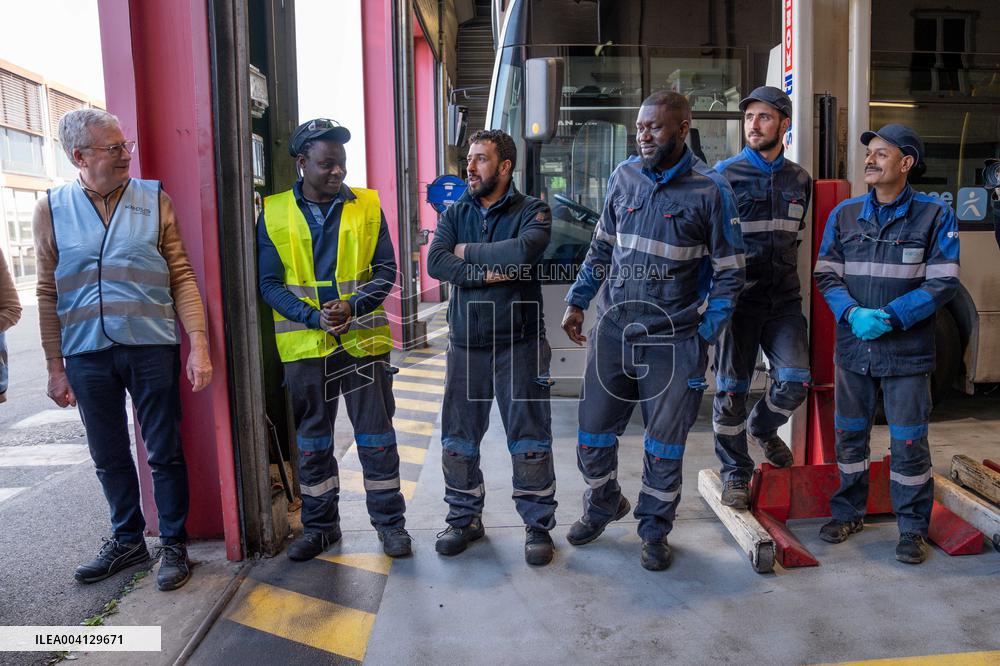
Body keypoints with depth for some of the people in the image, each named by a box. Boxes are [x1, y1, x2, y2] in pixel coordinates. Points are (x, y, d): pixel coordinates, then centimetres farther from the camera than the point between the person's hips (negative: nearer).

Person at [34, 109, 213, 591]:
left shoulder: (154, 199, 1)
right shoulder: (51, 210, 4)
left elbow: (182, 276, -2)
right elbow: (49, 294, 6)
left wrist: (198, 346, -9)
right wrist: (55, 367, 4)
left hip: (152, 348, -2)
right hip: (87, 355, 2)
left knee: (165, 453, 6)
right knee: (109, 458, 14)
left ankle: (174, 544, 22)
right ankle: (127, 539, 33)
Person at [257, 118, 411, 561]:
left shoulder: (367, 206, 3)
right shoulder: (274, 212, 3)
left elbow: (386, 271, 1)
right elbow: (270, 284, 0)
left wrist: (353, 307, -17)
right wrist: (314, 317, -15)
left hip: (362, 340, 0)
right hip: (303, 346, 1)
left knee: (376, 436, 5)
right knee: (311, 440, 12)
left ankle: (389, 521, 21)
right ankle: (319, 525, 29)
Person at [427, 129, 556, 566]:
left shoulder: (532, 211, -2)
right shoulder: (455, 213, 9)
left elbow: (524, 251, -25)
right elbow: (435, 262, -8)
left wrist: (468, 251, -11)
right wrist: (489, 272, -17)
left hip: (520, 345, -3)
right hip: (465, 345, 4)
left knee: (530, 440, 3)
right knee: (457, 439, 11)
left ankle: (538, 526, 20)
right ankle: (464, 519, 30)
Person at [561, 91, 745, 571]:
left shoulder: (710, 189, -7)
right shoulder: (624, 176, 5)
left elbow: (729, 272, -4)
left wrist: (705, 337, -9)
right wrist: (577, 303, 10)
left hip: (672, 340, -3)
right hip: (612, 331, 4)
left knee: (664, 445, 10)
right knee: (593, 435, 11)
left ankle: (655, 530, 32)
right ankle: (603, 506, 39)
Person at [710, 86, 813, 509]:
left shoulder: (799, 180, 10)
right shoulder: (724, 176, -3)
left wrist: (784, 273, 17)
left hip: (783, 298, 4)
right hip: (739, 298, -3)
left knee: (795, 380, -8)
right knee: (731, 388, 1)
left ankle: (763, 428, 25)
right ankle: (735, 473, 19)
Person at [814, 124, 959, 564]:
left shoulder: (934, 215, -3)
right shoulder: (844, 214, 5)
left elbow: (943, 282, -7)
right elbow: (826, 275, 3)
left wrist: (890, 316, -19)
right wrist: (852, 313, -15)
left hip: (907, 351, -3)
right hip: (852, 346, 3)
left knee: (909, 443, 3)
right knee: (849, 435, 13)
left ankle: (913, 527, 21)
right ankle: (849, 512, 31)